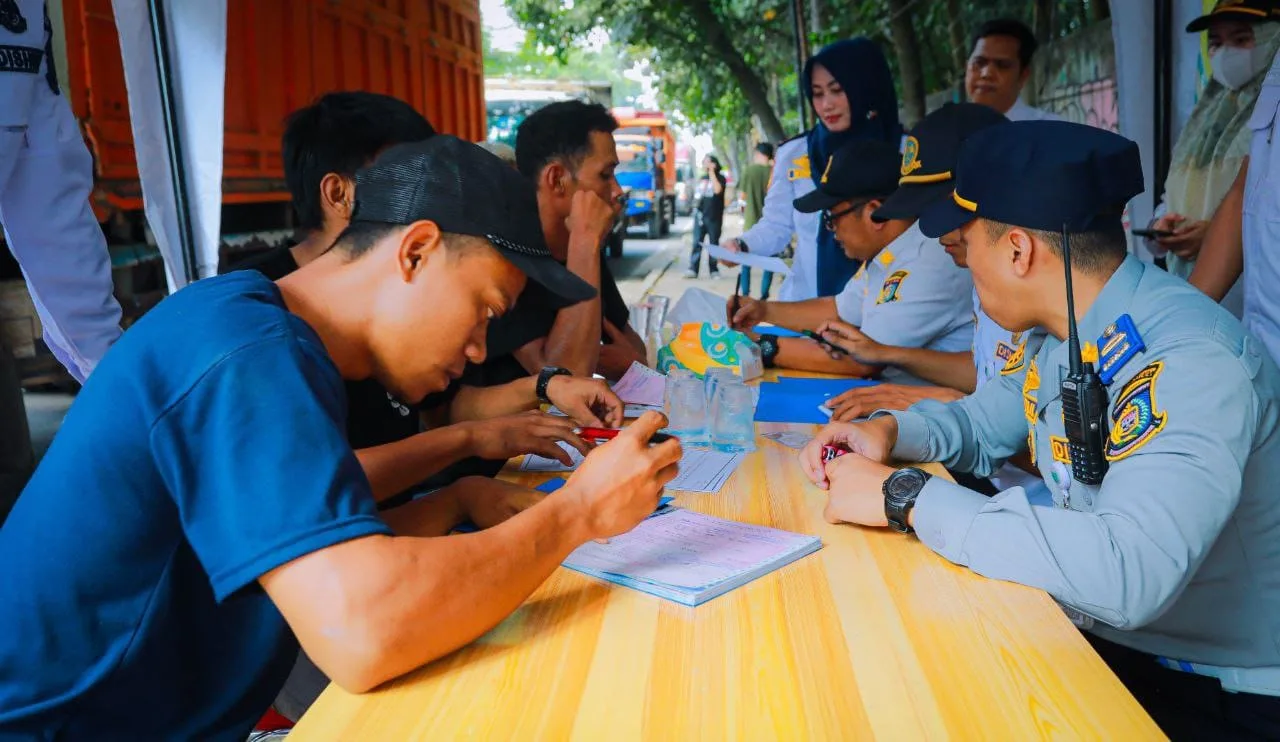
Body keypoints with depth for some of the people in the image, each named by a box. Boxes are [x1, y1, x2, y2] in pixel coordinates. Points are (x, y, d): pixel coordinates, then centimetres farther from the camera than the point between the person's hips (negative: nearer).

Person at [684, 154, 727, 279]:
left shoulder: (720, 178, -1)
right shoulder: (703, 178, 17)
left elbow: (717, 190, -22)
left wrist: (712, 172, -17)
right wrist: (696, 206, 14)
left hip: (714, 217, -5)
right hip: (700, 215, 5)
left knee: (714, 243, 2)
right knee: (697, 243, -2)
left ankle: (713, 270, 9)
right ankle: (693, 269, -4)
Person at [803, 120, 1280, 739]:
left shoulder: (1189, 364, -28)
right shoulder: (1072, 334, -1)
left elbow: (1128, 574, -40)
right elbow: (987, 423, 16)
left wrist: (906, 496, -33)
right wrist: (891, 432, -5)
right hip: (1093, 630, 7)